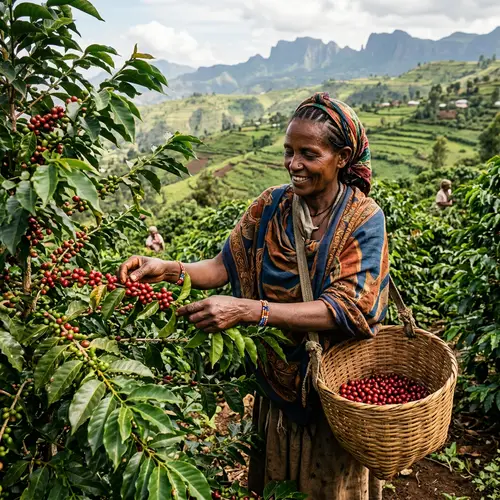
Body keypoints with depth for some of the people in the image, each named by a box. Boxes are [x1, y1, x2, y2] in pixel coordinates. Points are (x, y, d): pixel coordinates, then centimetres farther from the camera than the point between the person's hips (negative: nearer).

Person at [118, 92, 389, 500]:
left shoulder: (363, 218, -18)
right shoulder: (271, 205, -6)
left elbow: (344, 308, -27)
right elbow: (227, 265, -7)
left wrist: (246, 310, -37)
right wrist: (170, 269, -27)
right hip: (278, 382, 3)